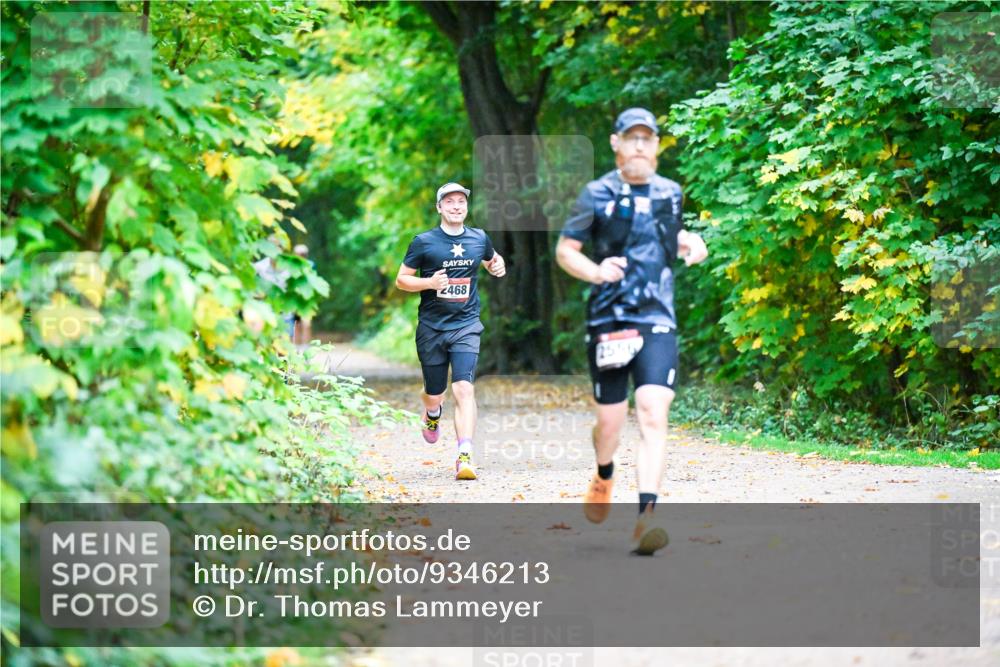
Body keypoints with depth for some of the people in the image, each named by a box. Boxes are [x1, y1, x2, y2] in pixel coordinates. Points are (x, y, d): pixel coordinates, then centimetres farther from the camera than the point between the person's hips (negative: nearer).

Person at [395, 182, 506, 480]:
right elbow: (401, 280, 1)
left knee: (464, 389, -18)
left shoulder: (479, 239, 6)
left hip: (466, 325, 0)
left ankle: (465, 458, -23)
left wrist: (498, 266, 3)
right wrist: (429, 282, -18)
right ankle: (433, 414, 50)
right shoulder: (424, 242, -3)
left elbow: (492, 260, 27)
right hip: (431, 328, 0)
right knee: (434, 395, 11)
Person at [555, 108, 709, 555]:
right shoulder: (597, 195, 1)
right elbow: (564, 250, 3)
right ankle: (604, 477, 42)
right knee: (610, 421, 7)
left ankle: (647, 516, -22)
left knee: (653, 418, -15)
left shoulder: (670, 193, 11)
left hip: (657, 322, 1)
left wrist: (689, 243, 7)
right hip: (607, 323, -1)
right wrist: (595, 271, -16)